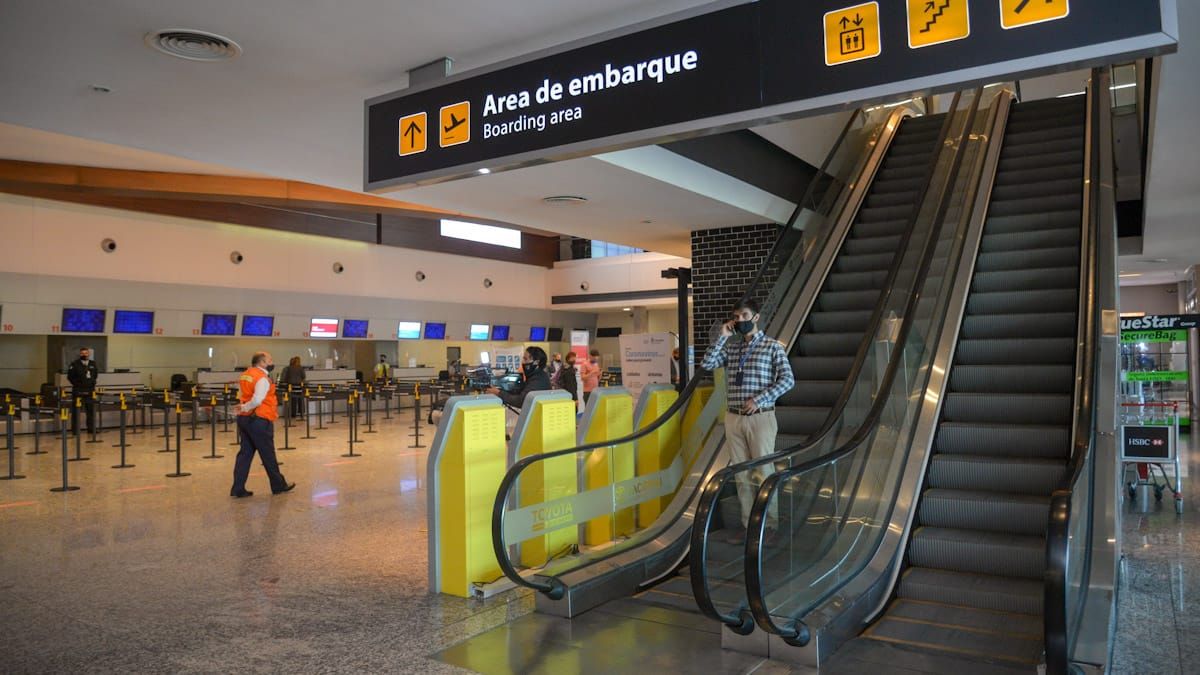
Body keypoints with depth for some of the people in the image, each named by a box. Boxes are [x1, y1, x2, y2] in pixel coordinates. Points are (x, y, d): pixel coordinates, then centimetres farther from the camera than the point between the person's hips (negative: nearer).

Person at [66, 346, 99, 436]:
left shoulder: (93, 364, 9)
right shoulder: (75, 364, -6)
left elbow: (96, 374, 22)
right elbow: (70, 376, -4)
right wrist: (77, 384, -5)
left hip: (90, 390, 4)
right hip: (78, 391, -4)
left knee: (91, 410, 8)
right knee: (76, 411, -1)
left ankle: (91, 429, 16)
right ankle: (75, 430, 5)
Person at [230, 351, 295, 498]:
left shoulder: (245, 375, 12)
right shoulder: (262, 378, -16)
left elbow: (241, 396, 17)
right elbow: (257, 400, -26)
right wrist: (244, 408, -12)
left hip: (244, 419, 8)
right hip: (258, 420, -8)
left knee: (245, 453, 11)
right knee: (268, 455, 5)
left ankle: (238, 489, 10)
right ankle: (278, 485, 18)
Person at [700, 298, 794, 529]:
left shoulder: (772, 346, -2)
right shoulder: (730, 347, 10)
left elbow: (788, 380, -7)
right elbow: (707, 364, -2)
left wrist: (759, 400, -14)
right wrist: (722, 337, -5)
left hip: (761, 418, -4)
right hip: (734, 419, 4)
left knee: (763, 473, 0)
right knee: (742, 474, 7)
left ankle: (769, 525, 12)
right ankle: (749, 524, 16)